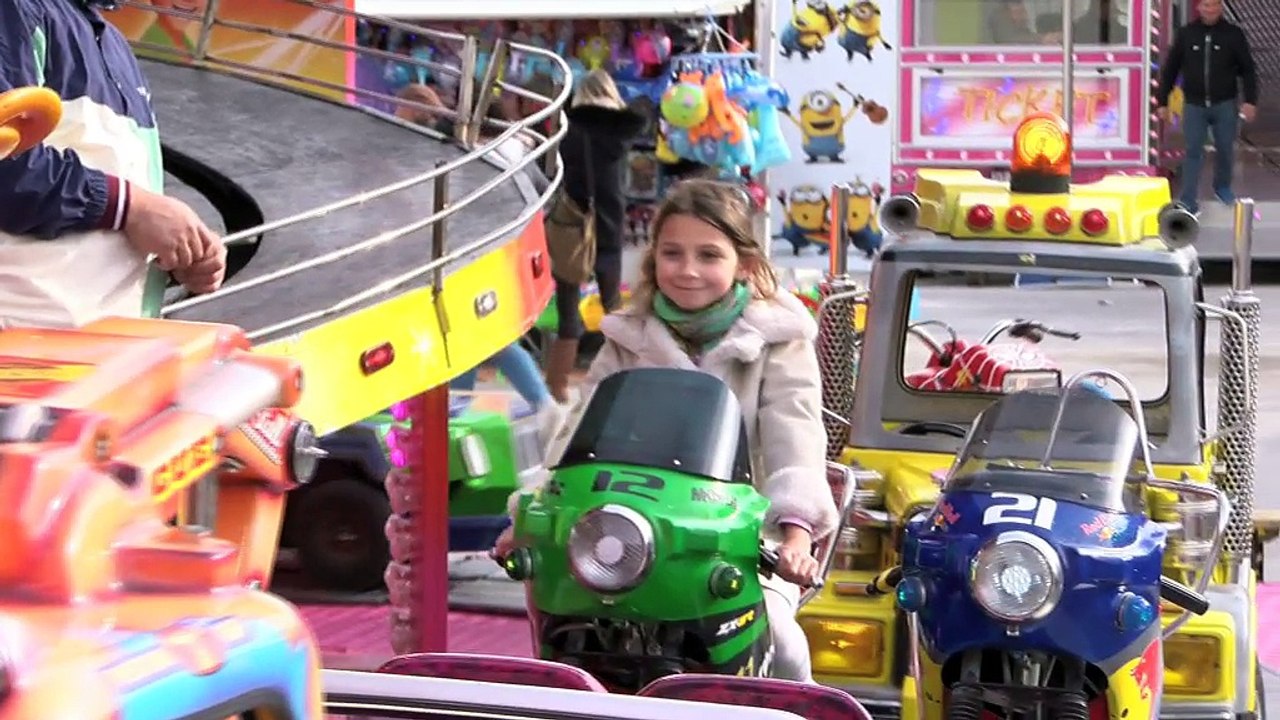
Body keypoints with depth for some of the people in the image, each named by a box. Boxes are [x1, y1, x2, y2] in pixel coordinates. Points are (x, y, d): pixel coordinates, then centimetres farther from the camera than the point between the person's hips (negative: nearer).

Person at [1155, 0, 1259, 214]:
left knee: (1225, 150, 10)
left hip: (1224, 105, 0)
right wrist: (1162, 101, 3)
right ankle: (1188, 201, -3)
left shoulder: (1233, 34, -2)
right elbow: (1170, 69, 4)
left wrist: (1250, 101, -9)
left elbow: (1248, 70, 0)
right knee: (1193, 152, -3)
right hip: (1194, 105, 0)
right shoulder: (1185, 34, -1)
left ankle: (1222, 187, 34)